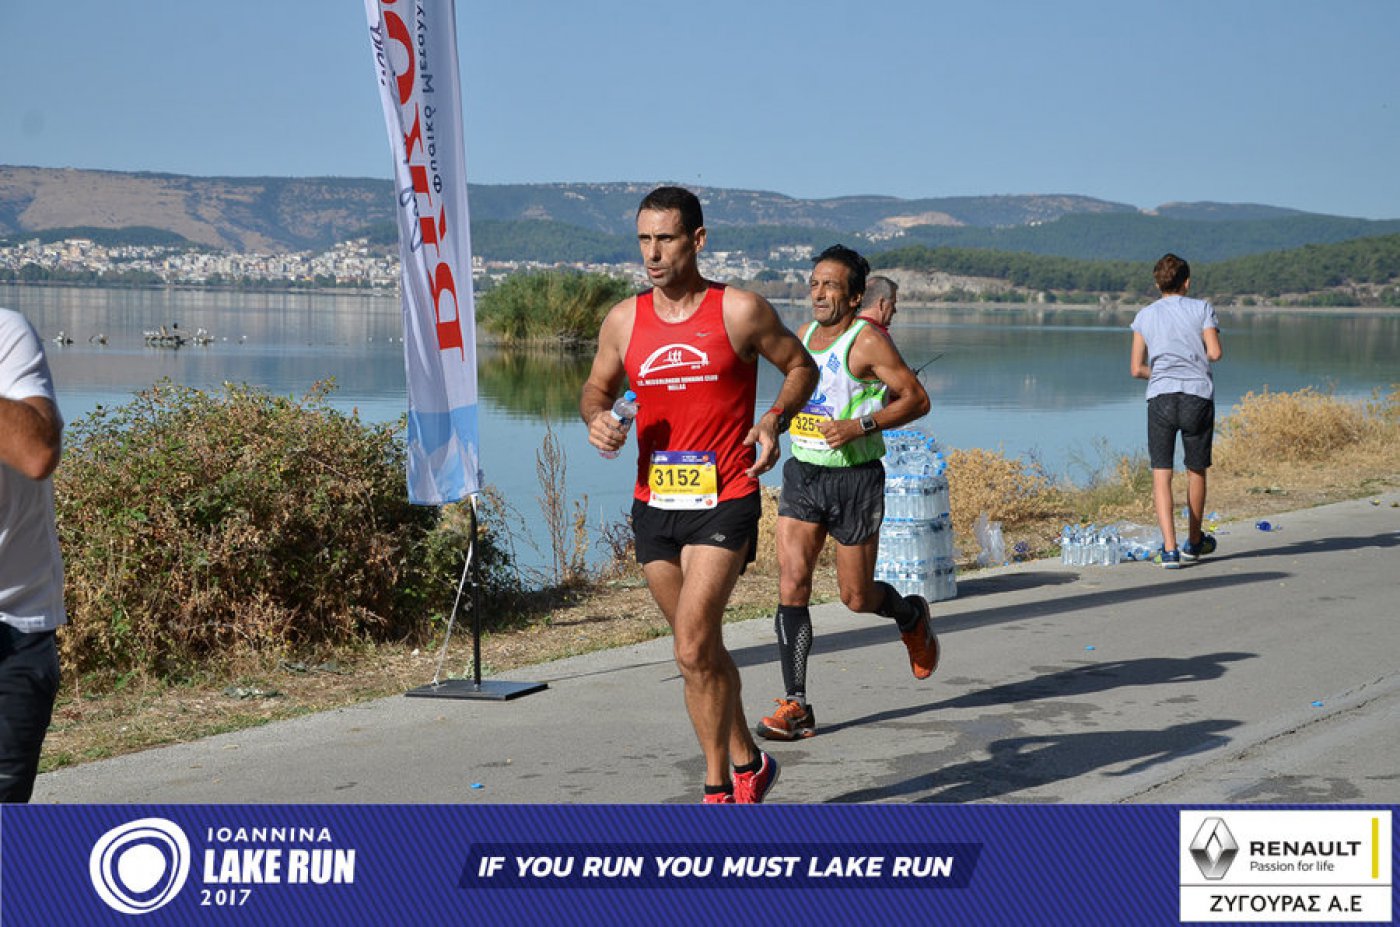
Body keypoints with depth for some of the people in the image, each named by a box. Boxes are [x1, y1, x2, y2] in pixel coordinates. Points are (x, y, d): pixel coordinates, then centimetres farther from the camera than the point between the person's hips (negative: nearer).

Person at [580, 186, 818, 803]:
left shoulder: (741, 311, -6)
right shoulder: (623, 321, 4)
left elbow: (801, 367, 7)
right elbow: (597, 387, 19)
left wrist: (776, 419, -11)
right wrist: (596, 418, -5)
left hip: (724, 504, -5)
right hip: (654, 505, 5)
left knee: (693, 652, -15)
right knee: (702, 650, 15)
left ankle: (719, 789, -1)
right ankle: (748, 762, 33)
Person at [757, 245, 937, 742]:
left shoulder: (868, 341, -11)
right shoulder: (803, 337, 9)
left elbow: (917, 399, -13)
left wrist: (860, 426, -23)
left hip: (855, 479, -5)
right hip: (802, 475, 5)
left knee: (857, 597, 4)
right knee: (792, 582, -10)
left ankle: (912, 615, 41)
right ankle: (796, 707, -8)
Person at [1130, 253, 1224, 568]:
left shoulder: (1145, 316, 10)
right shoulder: (1202, 309, 5)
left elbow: (1137, 369, 7)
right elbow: (1215, 353, -5)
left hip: (1161, 397, 0)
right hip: (1199, 397, 0)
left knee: (1161, 475, -2)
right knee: (1196, 471, 16)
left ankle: (1169, 549, -15)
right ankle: (1194, 542, 32)